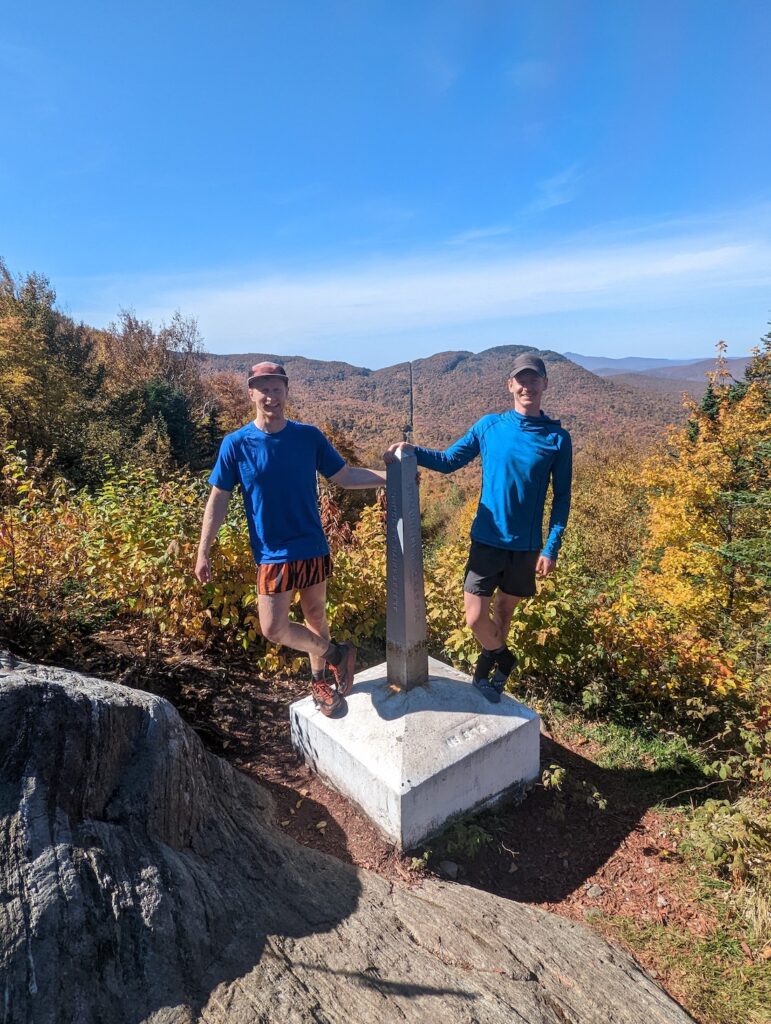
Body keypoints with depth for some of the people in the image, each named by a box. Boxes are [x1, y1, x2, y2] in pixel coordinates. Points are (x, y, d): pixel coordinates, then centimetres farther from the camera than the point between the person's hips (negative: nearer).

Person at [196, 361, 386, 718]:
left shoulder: (309, 436, -3)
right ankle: (334, 653, 20)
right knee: (274, 629, -3)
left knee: (315, 616, 14)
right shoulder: (235, 444, -7)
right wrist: (203, 552, -6)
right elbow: (218, 500, -3)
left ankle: (320, 678, 37)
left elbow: (344, 476, 5)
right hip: (273, 554, -1)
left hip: (313, 548, 2)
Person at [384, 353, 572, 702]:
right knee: (475, 618, -4)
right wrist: (412, 451, -16)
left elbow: (561, 498, -1)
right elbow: (449, 460, 1)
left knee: (504, 610, 16)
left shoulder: (557, 438, -4)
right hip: (487, 539, 0)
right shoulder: (489, 425, -2)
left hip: (526, 545, 0)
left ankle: (492, 656, 43)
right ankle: (501, 658, 27)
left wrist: (551, 548, -6)